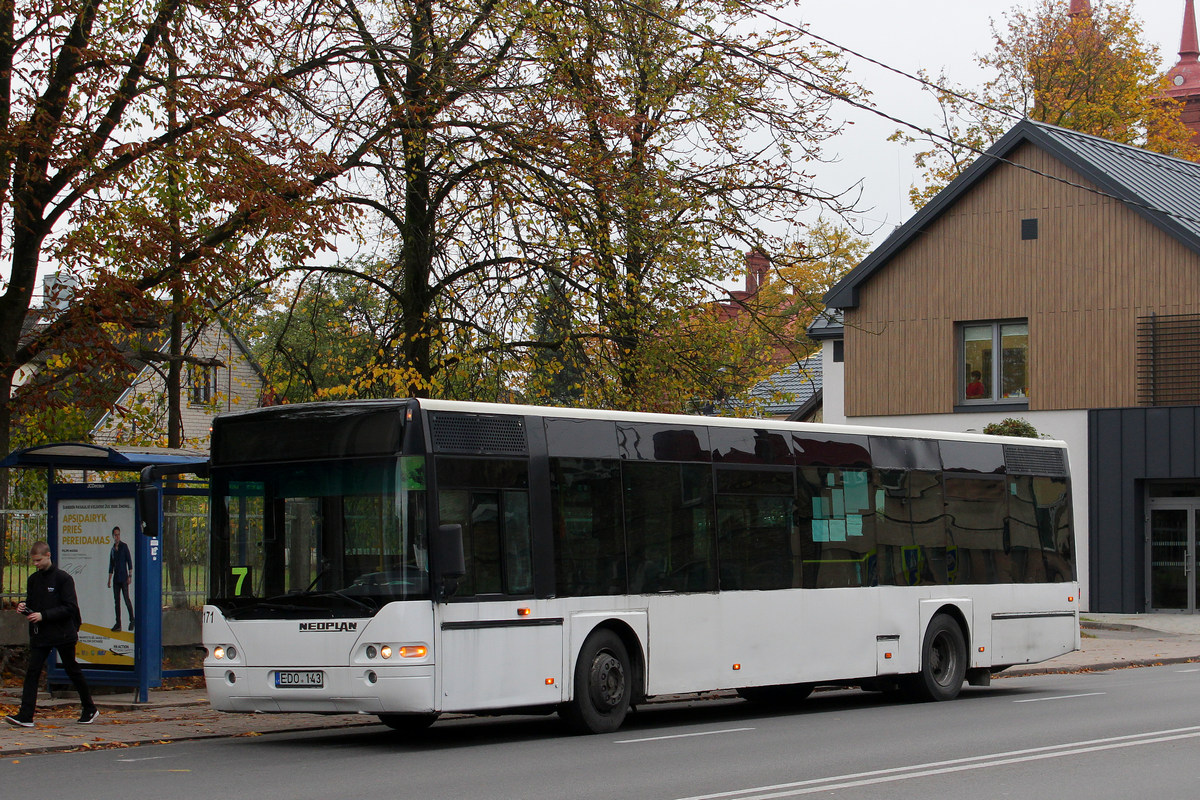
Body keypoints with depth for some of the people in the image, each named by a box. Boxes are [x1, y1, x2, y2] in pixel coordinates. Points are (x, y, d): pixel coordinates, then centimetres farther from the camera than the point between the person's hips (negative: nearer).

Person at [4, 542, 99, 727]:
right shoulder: (33, 580, 10)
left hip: (63, 634, -5)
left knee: (72, 670, 8)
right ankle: (25, 716, -14)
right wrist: (24, 607, -5)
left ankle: (90, 709, 25)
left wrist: (43, 615, -21)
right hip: (40, 635, 5)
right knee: (32, 672, -8)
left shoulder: (63, 578, -9)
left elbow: (70, 607, -14)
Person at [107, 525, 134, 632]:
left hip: (124, 578, -6)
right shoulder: (112, 549, 15)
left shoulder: (124, 546, -1)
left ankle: (132, 620, 1)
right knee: (116, 601, 4)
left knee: (126, 598, -9)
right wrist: (109, 580, 17)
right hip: (116, 578, 6)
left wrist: (130, 576, -11)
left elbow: (129, 561, -4)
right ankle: (118, 624, 6)